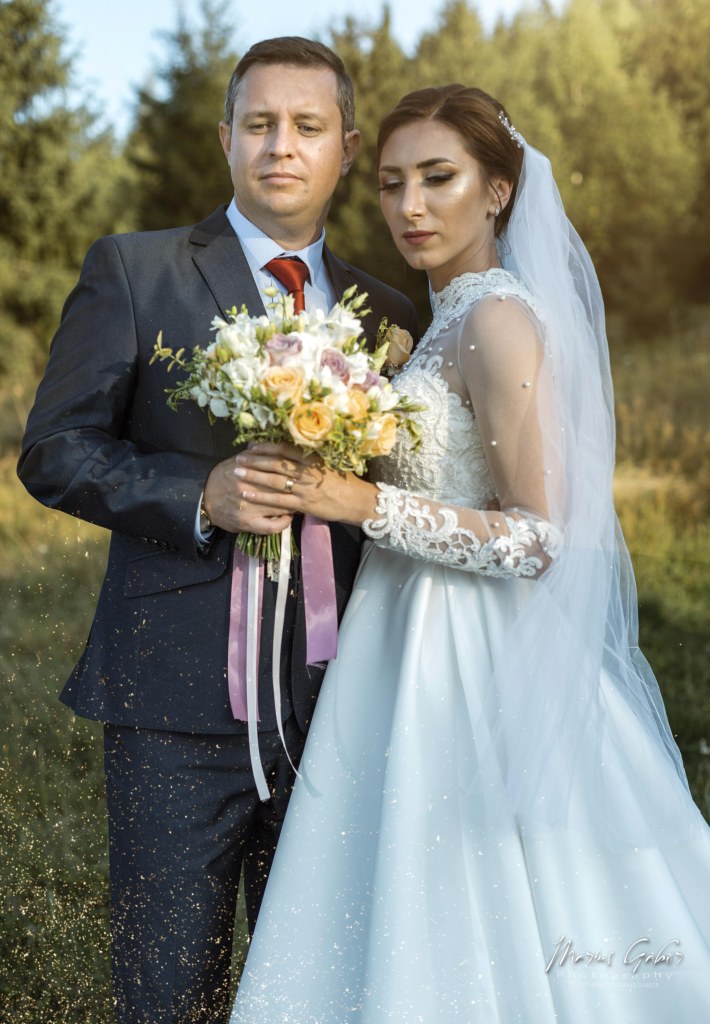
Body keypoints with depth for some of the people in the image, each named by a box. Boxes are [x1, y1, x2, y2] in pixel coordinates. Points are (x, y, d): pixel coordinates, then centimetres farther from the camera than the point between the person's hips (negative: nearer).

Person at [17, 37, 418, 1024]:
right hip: (181, 702, -3)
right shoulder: (133, 270, 2)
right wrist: (200, 495, -18)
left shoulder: (386, 313, 12)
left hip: (335, 707, 4)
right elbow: (54, 450, -3)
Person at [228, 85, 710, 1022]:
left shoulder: (496, 319, -16)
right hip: (421, 660, 9)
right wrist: (336, 479, 14)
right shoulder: (457, 318, 13)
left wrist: (362, 503, -21)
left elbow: (536, 538, -20)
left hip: (471, 672, -9)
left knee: (473, 945, 1)